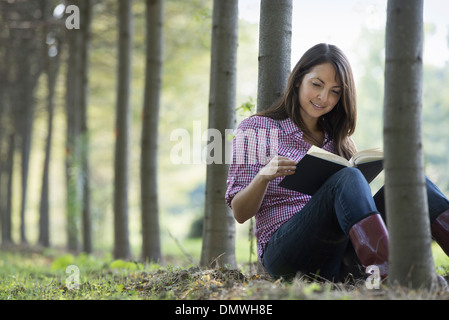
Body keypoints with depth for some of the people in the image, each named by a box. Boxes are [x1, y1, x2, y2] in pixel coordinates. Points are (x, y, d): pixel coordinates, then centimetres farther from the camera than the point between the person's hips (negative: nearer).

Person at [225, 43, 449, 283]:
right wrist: (263, 176, -20)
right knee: (348, 178, -32)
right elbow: (240, 213, 1)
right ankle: (386, 272, -57)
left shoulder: (336, 140, 23)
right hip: (285, 253, -5)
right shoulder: (256, 129, 8)